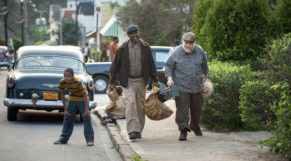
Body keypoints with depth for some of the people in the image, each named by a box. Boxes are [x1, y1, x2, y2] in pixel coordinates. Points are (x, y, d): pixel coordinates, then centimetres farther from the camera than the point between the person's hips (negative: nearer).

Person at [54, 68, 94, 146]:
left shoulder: (78, 82, -33)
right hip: (72, 99, 5)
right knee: (67, 117, 6)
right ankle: (63, 138, 14)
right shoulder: (62, 82, -20)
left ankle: (90, 139, -5)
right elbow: (62, 95, -7)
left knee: (86, 117, -10)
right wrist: (65, 109, -4)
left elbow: (85, 95, -24)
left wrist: (86, 109, -22)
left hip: (82, 99, -5)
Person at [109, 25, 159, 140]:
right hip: (127, 81, -3)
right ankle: (132, 130, -21)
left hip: (141, 81, 3)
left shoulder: (146, 47, 1)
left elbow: (151, 65, 6)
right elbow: (115, 65, 0)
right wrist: (112, 82, -1)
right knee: (131, 102, -17)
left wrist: (155, 80, 2)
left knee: (140, 105, 7)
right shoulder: (123, 49, -5)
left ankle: (139, 130, 20)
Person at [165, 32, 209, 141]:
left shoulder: (200, 51, 1)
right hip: (181, 87, -4)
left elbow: (204, 64, 21)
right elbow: (168, 66, 2)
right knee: (182, 108, -13)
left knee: (197, 108, 14)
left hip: (197, 87, 4)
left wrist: (205, 74, 33)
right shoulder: (176, 53, -9)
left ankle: (195, 127, 35)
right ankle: (183, 130, -15)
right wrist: (169, 78, -11)